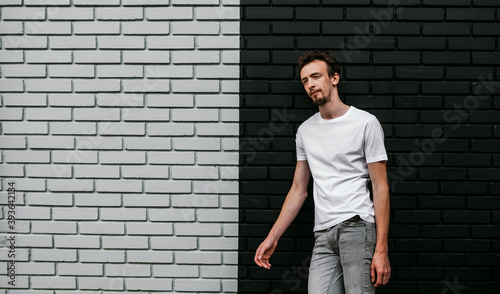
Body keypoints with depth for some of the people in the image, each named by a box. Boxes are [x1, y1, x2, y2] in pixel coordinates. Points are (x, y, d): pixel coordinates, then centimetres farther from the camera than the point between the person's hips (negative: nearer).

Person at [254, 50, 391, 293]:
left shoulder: (365, 122, 1)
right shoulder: (305, 130, 18)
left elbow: (380, 187, -2)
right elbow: (298, 190, 22)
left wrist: (381, 249, -9)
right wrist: (272, 238, 15)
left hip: (358, 226, -5)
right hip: (323, 235, 5)